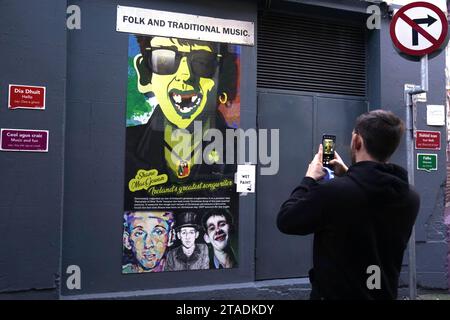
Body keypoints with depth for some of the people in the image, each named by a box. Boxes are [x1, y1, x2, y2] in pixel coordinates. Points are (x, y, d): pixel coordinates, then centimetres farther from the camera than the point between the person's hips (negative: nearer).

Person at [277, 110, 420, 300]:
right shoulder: (411, 199, -11)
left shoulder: (331, 192, -29)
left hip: (334, 294, -4)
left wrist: (309, 180, -2)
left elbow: (285, 220, -14)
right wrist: (346, 176, 11)